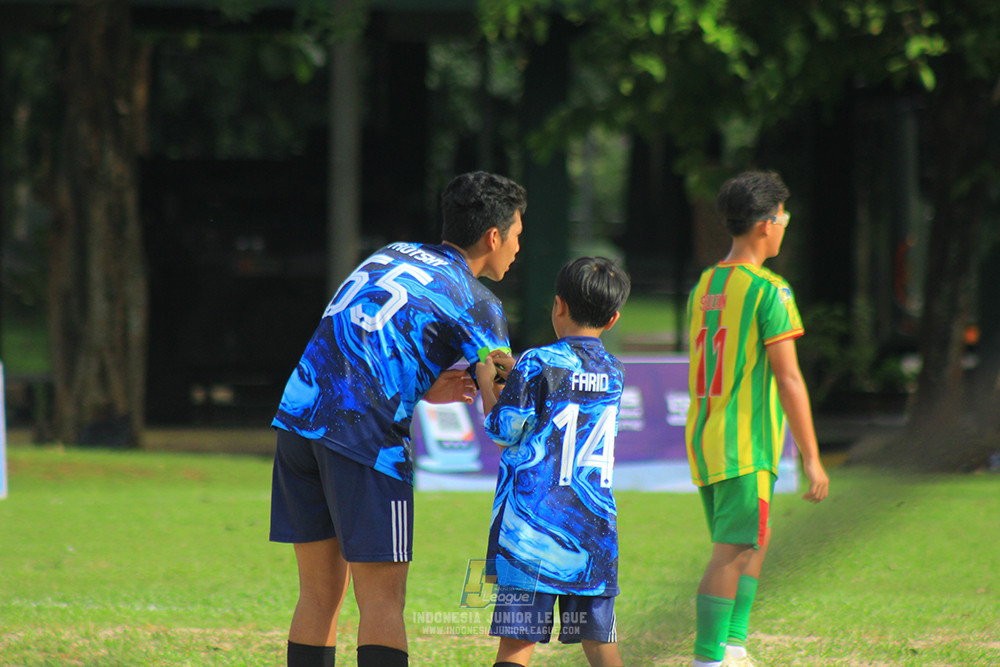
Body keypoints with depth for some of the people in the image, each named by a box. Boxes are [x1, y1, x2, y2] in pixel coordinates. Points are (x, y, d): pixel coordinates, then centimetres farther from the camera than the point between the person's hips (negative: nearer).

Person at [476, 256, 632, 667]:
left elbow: (505, 431, -4)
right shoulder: (613, 373, 10)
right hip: (594, 526, 5)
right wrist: (510, 377, 26)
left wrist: (487, 382, 10)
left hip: (535, 524, -5)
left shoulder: (538, 363, -7)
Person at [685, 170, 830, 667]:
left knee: (754, 541, 19)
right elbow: (787, 378, -14)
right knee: (732, 553, -7)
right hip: (746, 446, -8)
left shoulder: (704, 287, 12)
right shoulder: (768, 291, -12)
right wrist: (811, 457, -11)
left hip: (703, 440, 8)